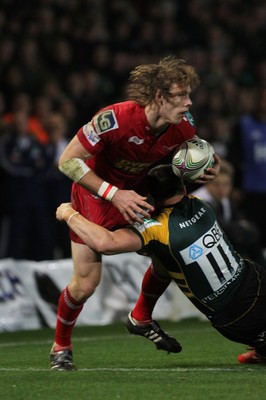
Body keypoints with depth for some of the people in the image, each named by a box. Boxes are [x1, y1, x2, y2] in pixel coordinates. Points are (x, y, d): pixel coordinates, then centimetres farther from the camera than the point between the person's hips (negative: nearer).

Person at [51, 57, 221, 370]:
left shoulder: (183, 128, -18)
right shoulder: (114, 119, -35)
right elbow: (67, 161, -29)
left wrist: (206, 171, -20)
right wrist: (114, 194, -35)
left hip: (139, 194, 5)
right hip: (94, 195, -5)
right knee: (86, 283, -9)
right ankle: (61, 345, 17)